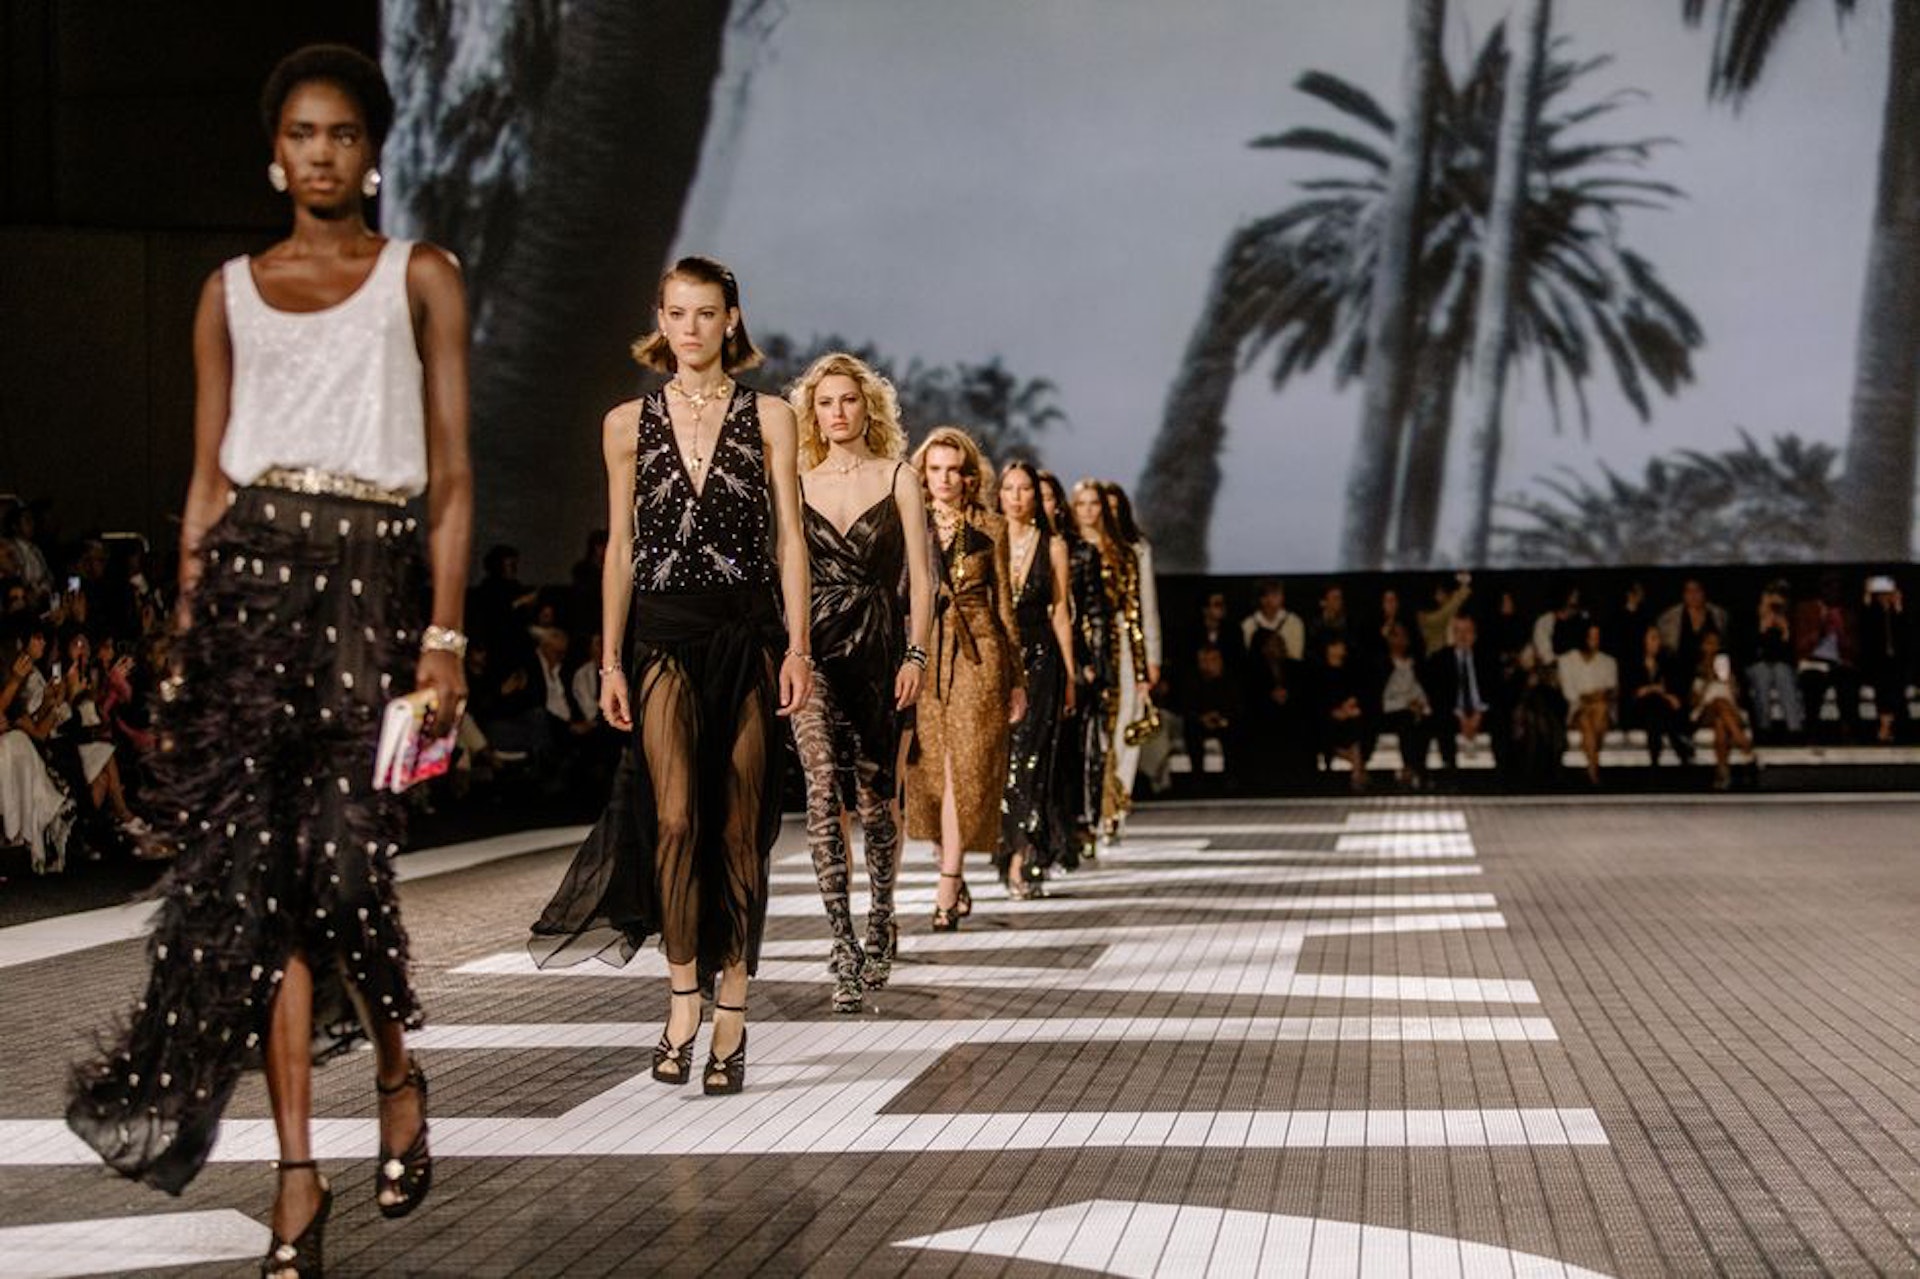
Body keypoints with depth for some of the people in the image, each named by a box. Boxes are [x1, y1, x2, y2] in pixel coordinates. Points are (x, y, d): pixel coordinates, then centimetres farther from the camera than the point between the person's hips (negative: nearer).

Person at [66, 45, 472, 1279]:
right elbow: (207, 480, 13)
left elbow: (452, 475, 2)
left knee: (341, 856, -11)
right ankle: (299, 1170, 3)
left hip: (366, 579, -3)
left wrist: (446, 634, -8)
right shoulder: (233, 289, 14)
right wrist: (185, 638, 6)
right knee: (254, 863, -3)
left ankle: (398, 1070, 21)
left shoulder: (420, 278, 7)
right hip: (247, 577, 3)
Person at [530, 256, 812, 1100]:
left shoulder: (768, 418, 5)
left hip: (747, 632, 0)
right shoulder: (629, 423, 9)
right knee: (676, 814, -14)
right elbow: (620, 547, 10)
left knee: (739, 826, 1)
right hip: (665, 634, 0)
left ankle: (731, 1015, 8)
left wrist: (797, 646, -6)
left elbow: (789, 537, 3)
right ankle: (683, 998, -5)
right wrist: (611, 660, 5)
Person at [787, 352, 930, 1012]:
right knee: (825, 791, -15)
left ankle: (880, 925, 29)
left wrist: (915, 655, -7)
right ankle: (845, 946, -18)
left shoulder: (898, 479, 5)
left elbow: (920, 576, 2)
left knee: (873, 799, 6)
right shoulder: (798, 486, 10)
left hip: (878, 649, 0)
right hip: (813, 650, 0)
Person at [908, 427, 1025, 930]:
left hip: (977, 656, -2)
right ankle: (957, 882, 16)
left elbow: (1004, 605, 8)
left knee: (965, 770, -8)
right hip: (922, 656, 2)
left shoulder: (990, 528, 5)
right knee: (932, 771, 2)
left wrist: (1016, 678, 5)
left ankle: (947, 888, -8)